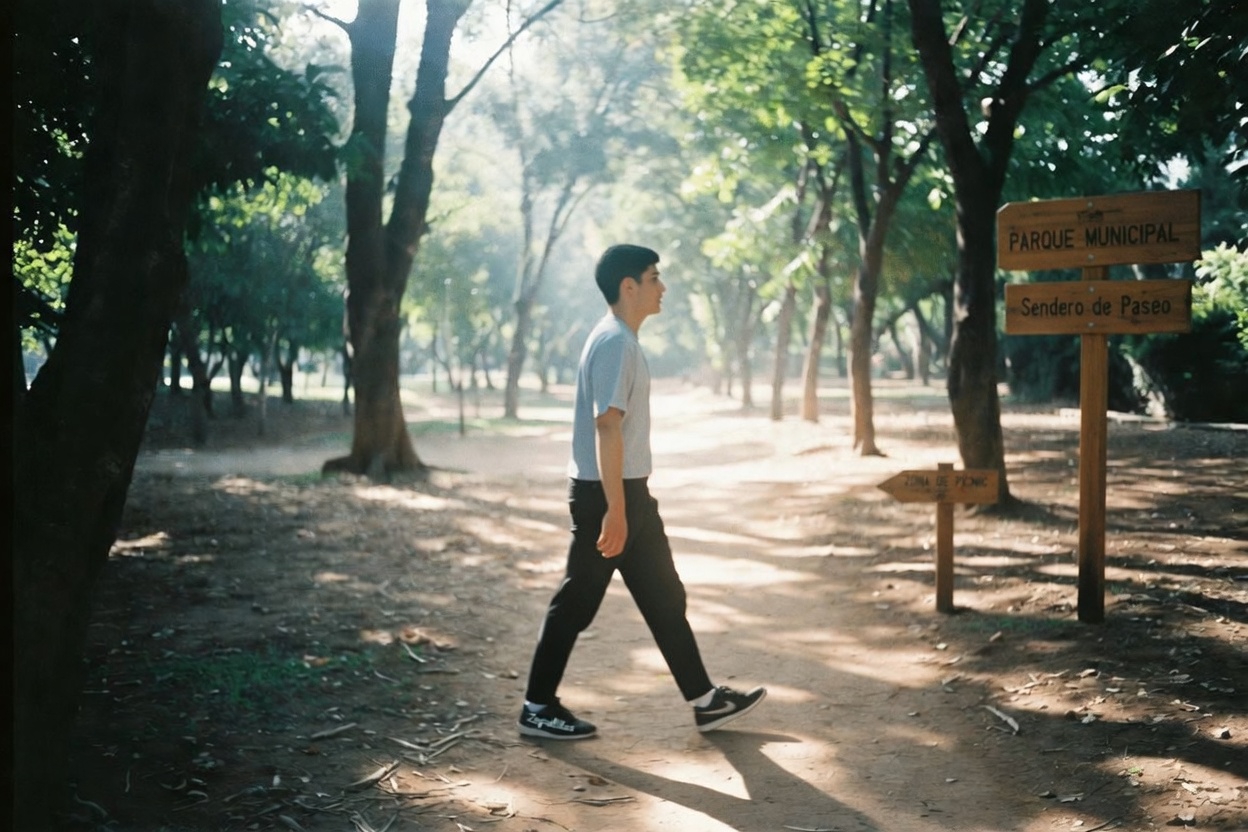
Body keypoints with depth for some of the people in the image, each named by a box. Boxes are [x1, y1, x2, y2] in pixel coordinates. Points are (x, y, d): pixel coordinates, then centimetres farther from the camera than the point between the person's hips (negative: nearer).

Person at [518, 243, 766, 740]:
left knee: (663, 597, 12)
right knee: (577, 602, 1)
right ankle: (537, 708, 14)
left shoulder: (621, 340, 14)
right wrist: (614, 508, -26)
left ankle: (704, 700, 20)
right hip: (606, 494, -10)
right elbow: (607, 425, -24)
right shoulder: (614, 343, -18)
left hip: (627, 491, 10)